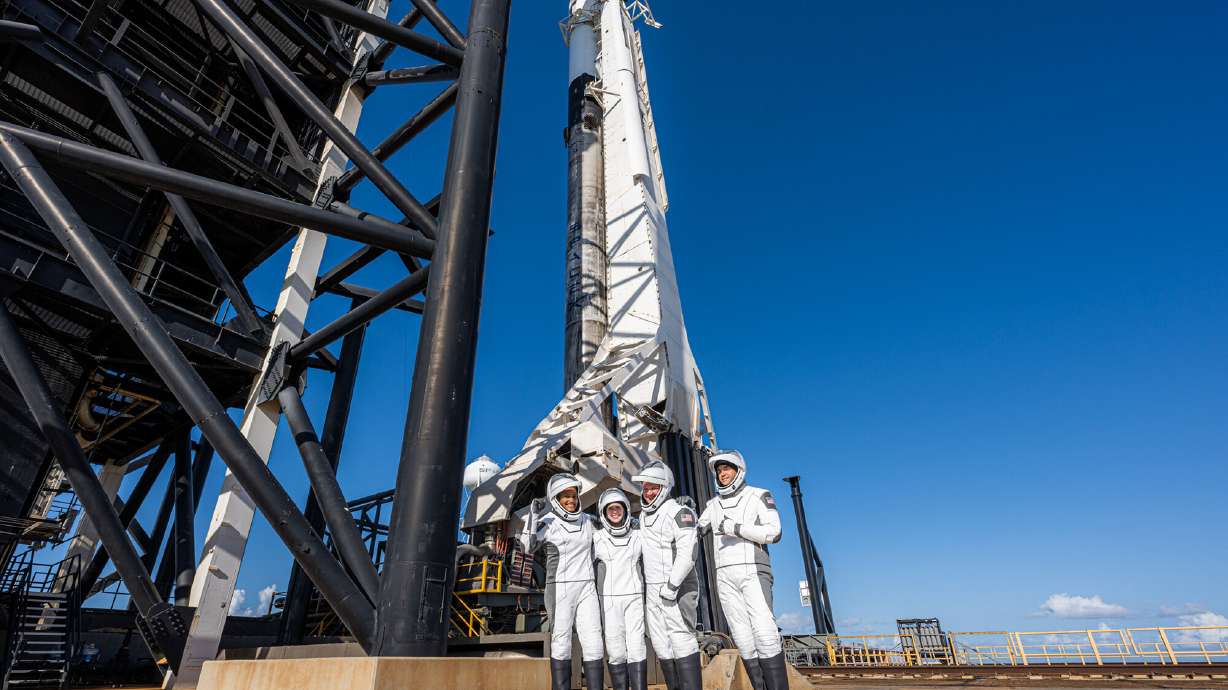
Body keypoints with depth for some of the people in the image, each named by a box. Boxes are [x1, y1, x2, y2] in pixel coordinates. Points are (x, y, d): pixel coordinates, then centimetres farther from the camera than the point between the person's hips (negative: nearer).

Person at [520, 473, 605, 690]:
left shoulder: (587, 520, 11)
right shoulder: (547, 522, -4)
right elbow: (528, 547, -17)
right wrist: (533, 517, -23)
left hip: (587, 589, 4)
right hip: (560, 589, -4)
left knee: (593, 643, 0)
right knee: (561, 643, 1)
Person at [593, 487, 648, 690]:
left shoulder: (638, 535, 2)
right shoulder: (596, 538, 0)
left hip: (634, 598, 0)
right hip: (608, 600, 0)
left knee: (636, 649, -7)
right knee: (616, 652, 0)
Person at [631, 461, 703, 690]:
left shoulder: (678, 512, -9)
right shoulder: (643, 517, 16)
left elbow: (687, 553, -18)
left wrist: (672, 585, -21)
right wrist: (643, 588, 19)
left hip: (676, 588, -8)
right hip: (652, 590, 8)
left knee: (681, 638, -10)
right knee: (662, 644, 8)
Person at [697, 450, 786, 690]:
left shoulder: (758, 496, 3)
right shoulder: (713, 505, 16)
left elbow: (773, 532, -8)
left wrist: (737, 528, -17)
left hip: (753, 572, -4)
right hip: (725, 577, 4)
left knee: (765, 634, -14)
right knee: (743, 639, 2)